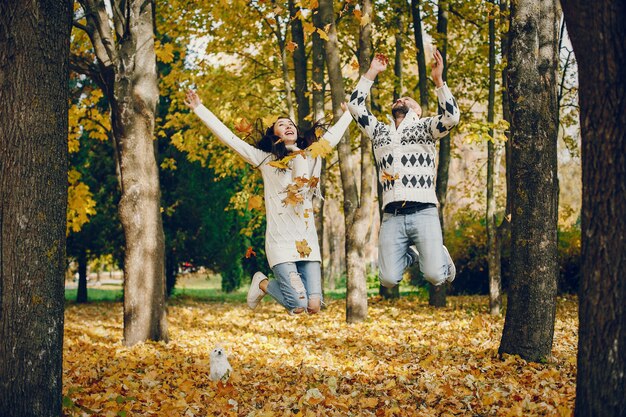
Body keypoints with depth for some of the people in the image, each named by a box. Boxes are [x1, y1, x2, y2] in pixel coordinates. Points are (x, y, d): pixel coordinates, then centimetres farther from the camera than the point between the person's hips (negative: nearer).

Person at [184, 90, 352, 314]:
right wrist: (199, 109, -2)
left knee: (314, 306, -6)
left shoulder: (312, 156, 12)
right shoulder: (265, 159, 2)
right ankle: (262, 284, 16)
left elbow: (335, 132, 25)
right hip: (281, 242, -4)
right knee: (298, 306, -14)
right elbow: (227, 136, 0)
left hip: (308, 242, 4)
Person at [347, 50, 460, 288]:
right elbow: (355, 105, 17)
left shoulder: (424, 127, 15)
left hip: (424, 213, -3)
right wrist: (372, 73, 16)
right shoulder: (379, 132, 24)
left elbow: (451, 117, -4)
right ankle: (409, 255, 23)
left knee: (435, 276, -17)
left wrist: (438, 81, -10)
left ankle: (440, 255, 20)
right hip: (392, 217, 3)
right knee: (388, 280, -11)